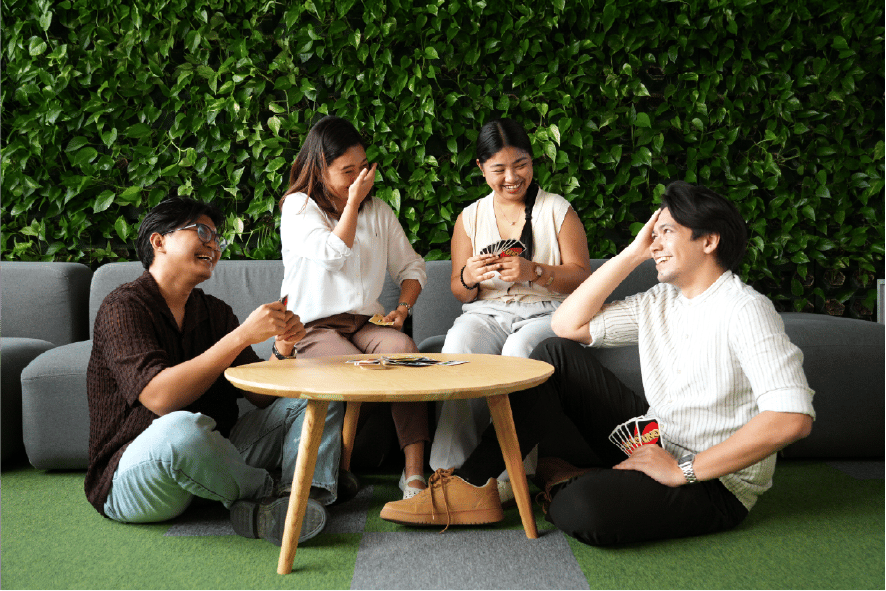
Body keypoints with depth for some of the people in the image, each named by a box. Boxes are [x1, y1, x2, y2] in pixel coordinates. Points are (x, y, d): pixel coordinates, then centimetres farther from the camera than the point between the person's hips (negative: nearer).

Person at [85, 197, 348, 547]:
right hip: (132, 477, -7)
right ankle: (268, 492, -12)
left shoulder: (215, 312, 10)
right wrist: (242, 336, -26)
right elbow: (160, 398, -27)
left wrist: (282, 349, -11)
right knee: (183, 428, -41)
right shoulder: (124, 307, -11)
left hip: (214, 458, 7)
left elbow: (261, 397, 8)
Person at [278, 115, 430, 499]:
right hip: (313, 327, -3)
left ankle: (414, 472, -37)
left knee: (403, 348, -32)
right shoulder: (298, 207, 3)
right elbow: (334, 254, -14)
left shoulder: (378, 211, 17)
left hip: (367, 323, 4)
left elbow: (411, 267, 20)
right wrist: (352, 202, -4)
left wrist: (403, 307, 0)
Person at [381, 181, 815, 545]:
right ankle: (472, 486, -5)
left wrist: (682, 471, -24)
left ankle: (563, 483, 2)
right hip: (652, 446, 8)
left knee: (585, 508, -36)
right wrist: (632, 254, -1)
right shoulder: (659, 301, 8)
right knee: (556, 354, -2)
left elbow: (792, 419, -29)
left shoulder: (745, 310, -18)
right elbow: (569, 324, 4)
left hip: (715, 484, -7)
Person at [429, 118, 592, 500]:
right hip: (487, 312, 2)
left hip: (546, 314, -2)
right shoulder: (470, 217, 15)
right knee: (459, 347, -32)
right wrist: (469, 278, -9)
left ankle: (510, 472, -33)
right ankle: (453, 467, -31)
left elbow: (581, 278, 1)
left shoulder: (558, 210, 8)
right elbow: (460, 293, 16)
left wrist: (534, 272, -17)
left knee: (519, 351, -37)